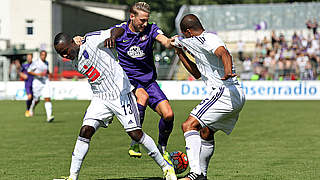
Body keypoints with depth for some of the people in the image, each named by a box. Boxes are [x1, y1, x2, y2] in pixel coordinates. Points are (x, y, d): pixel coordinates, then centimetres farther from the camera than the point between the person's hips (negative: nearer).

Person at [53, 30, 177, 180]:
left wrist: (112, 36, -38)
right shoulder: (76, 62, 12)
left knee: (136, 134, -8)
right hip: (100, 99, 6)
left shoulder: (91, 40, -10)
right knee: (85, 131, -10)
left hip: (120, 93, -6)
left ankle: (166, 166, 7)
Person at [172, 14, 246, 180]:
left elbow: (224, 53, -28)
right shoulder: (201, 42, 26)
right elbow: (197, 73, 36)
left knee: (189, 125, -17)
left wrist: (228, 71, -48)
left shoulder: (207, 39, -7)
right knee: (206, 133, 25)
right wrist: (180, 53, 32)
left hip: (223, 91, -11)